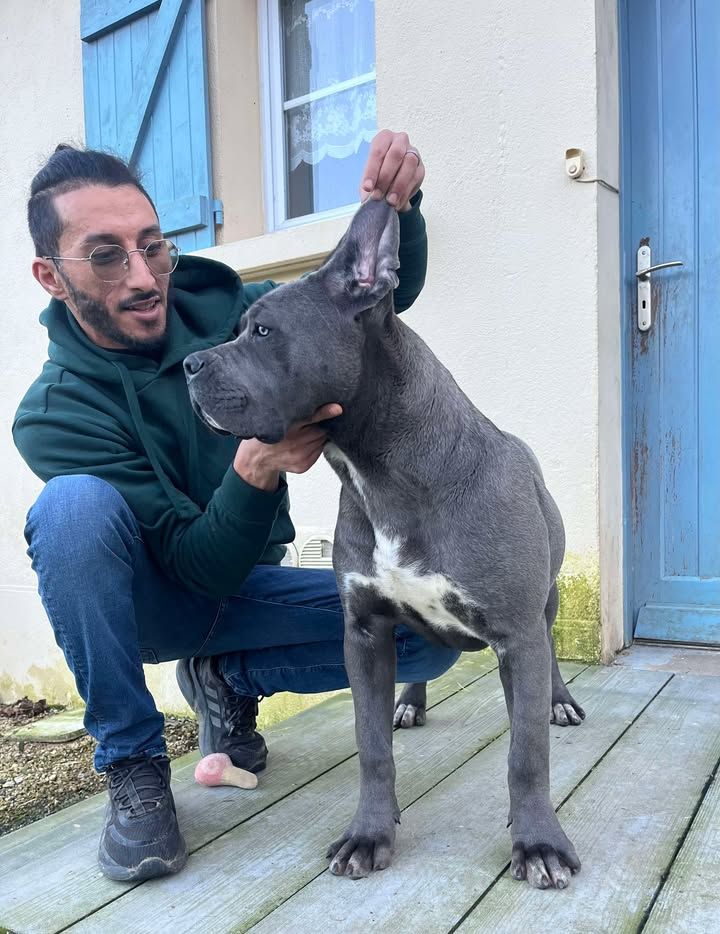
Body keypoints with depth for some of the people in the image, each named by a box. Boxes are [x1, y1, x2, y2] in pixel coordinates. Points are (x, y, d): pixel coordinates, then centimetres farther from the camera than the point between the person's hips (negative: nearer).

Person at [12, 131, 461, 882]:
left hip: (245, 587, 3)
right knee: (76, 504, -36)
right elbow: (203, 568, -26)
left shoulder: (223, 309, -12)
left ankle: (229, 678, 6)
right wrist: (254, 471, -45)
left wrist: (396, 207, -28)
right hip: (145, 600, -3)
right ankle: (132, 766, -16)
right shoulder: (54, 418, -22)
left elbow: (384, 292, -7)